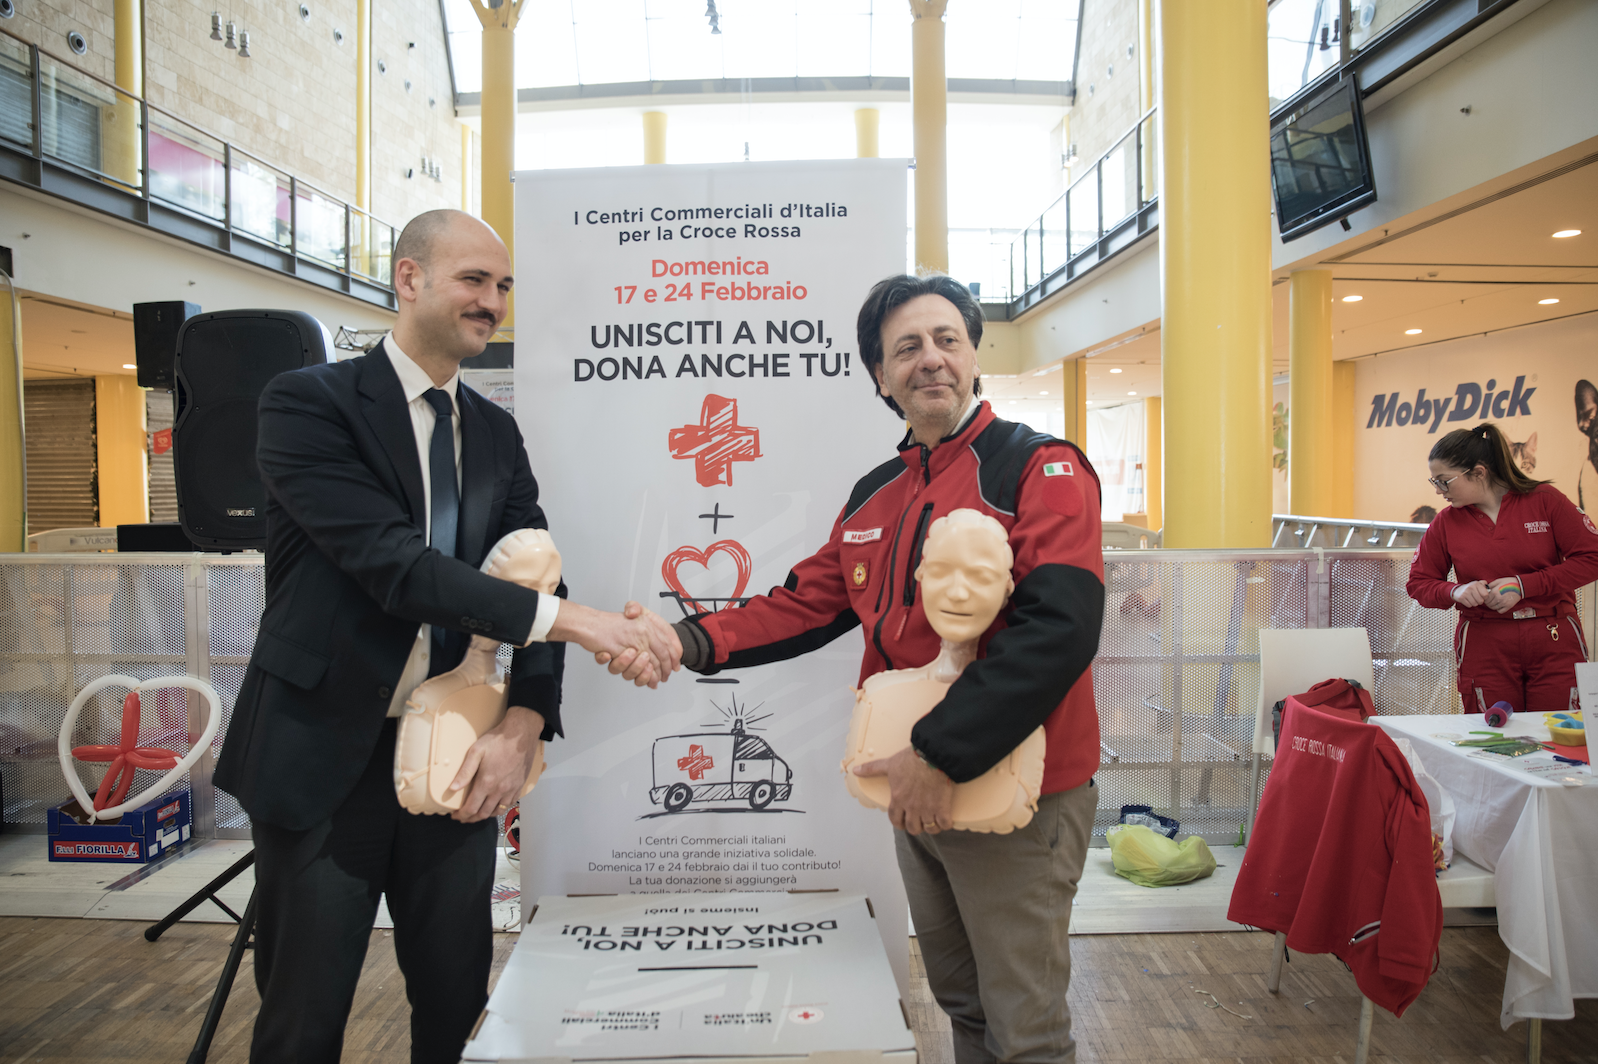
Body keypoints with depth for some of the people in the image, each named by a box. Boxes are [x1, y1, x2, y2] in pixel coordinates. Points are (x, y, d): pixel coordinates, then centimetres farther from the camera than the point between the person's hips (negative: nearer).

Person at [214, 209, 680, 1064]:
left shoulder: (495, 433, 8)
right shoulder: (309, 403, -9)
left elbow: (534, 578, 3)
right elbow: (392, 562, -23)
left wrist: (523, 723, -13)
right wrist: (575, 620, -30)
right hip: (325, 757, -4)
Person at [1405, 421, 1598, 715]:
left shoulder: (1544, 499, -1)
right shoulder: (1446, 522, 3)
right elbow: (1418, 583, 9)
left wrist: (1524, 585, -12)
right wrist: (1455, 591, -11)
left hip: (1554, 640, -1)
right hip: (1484, 645, 1)